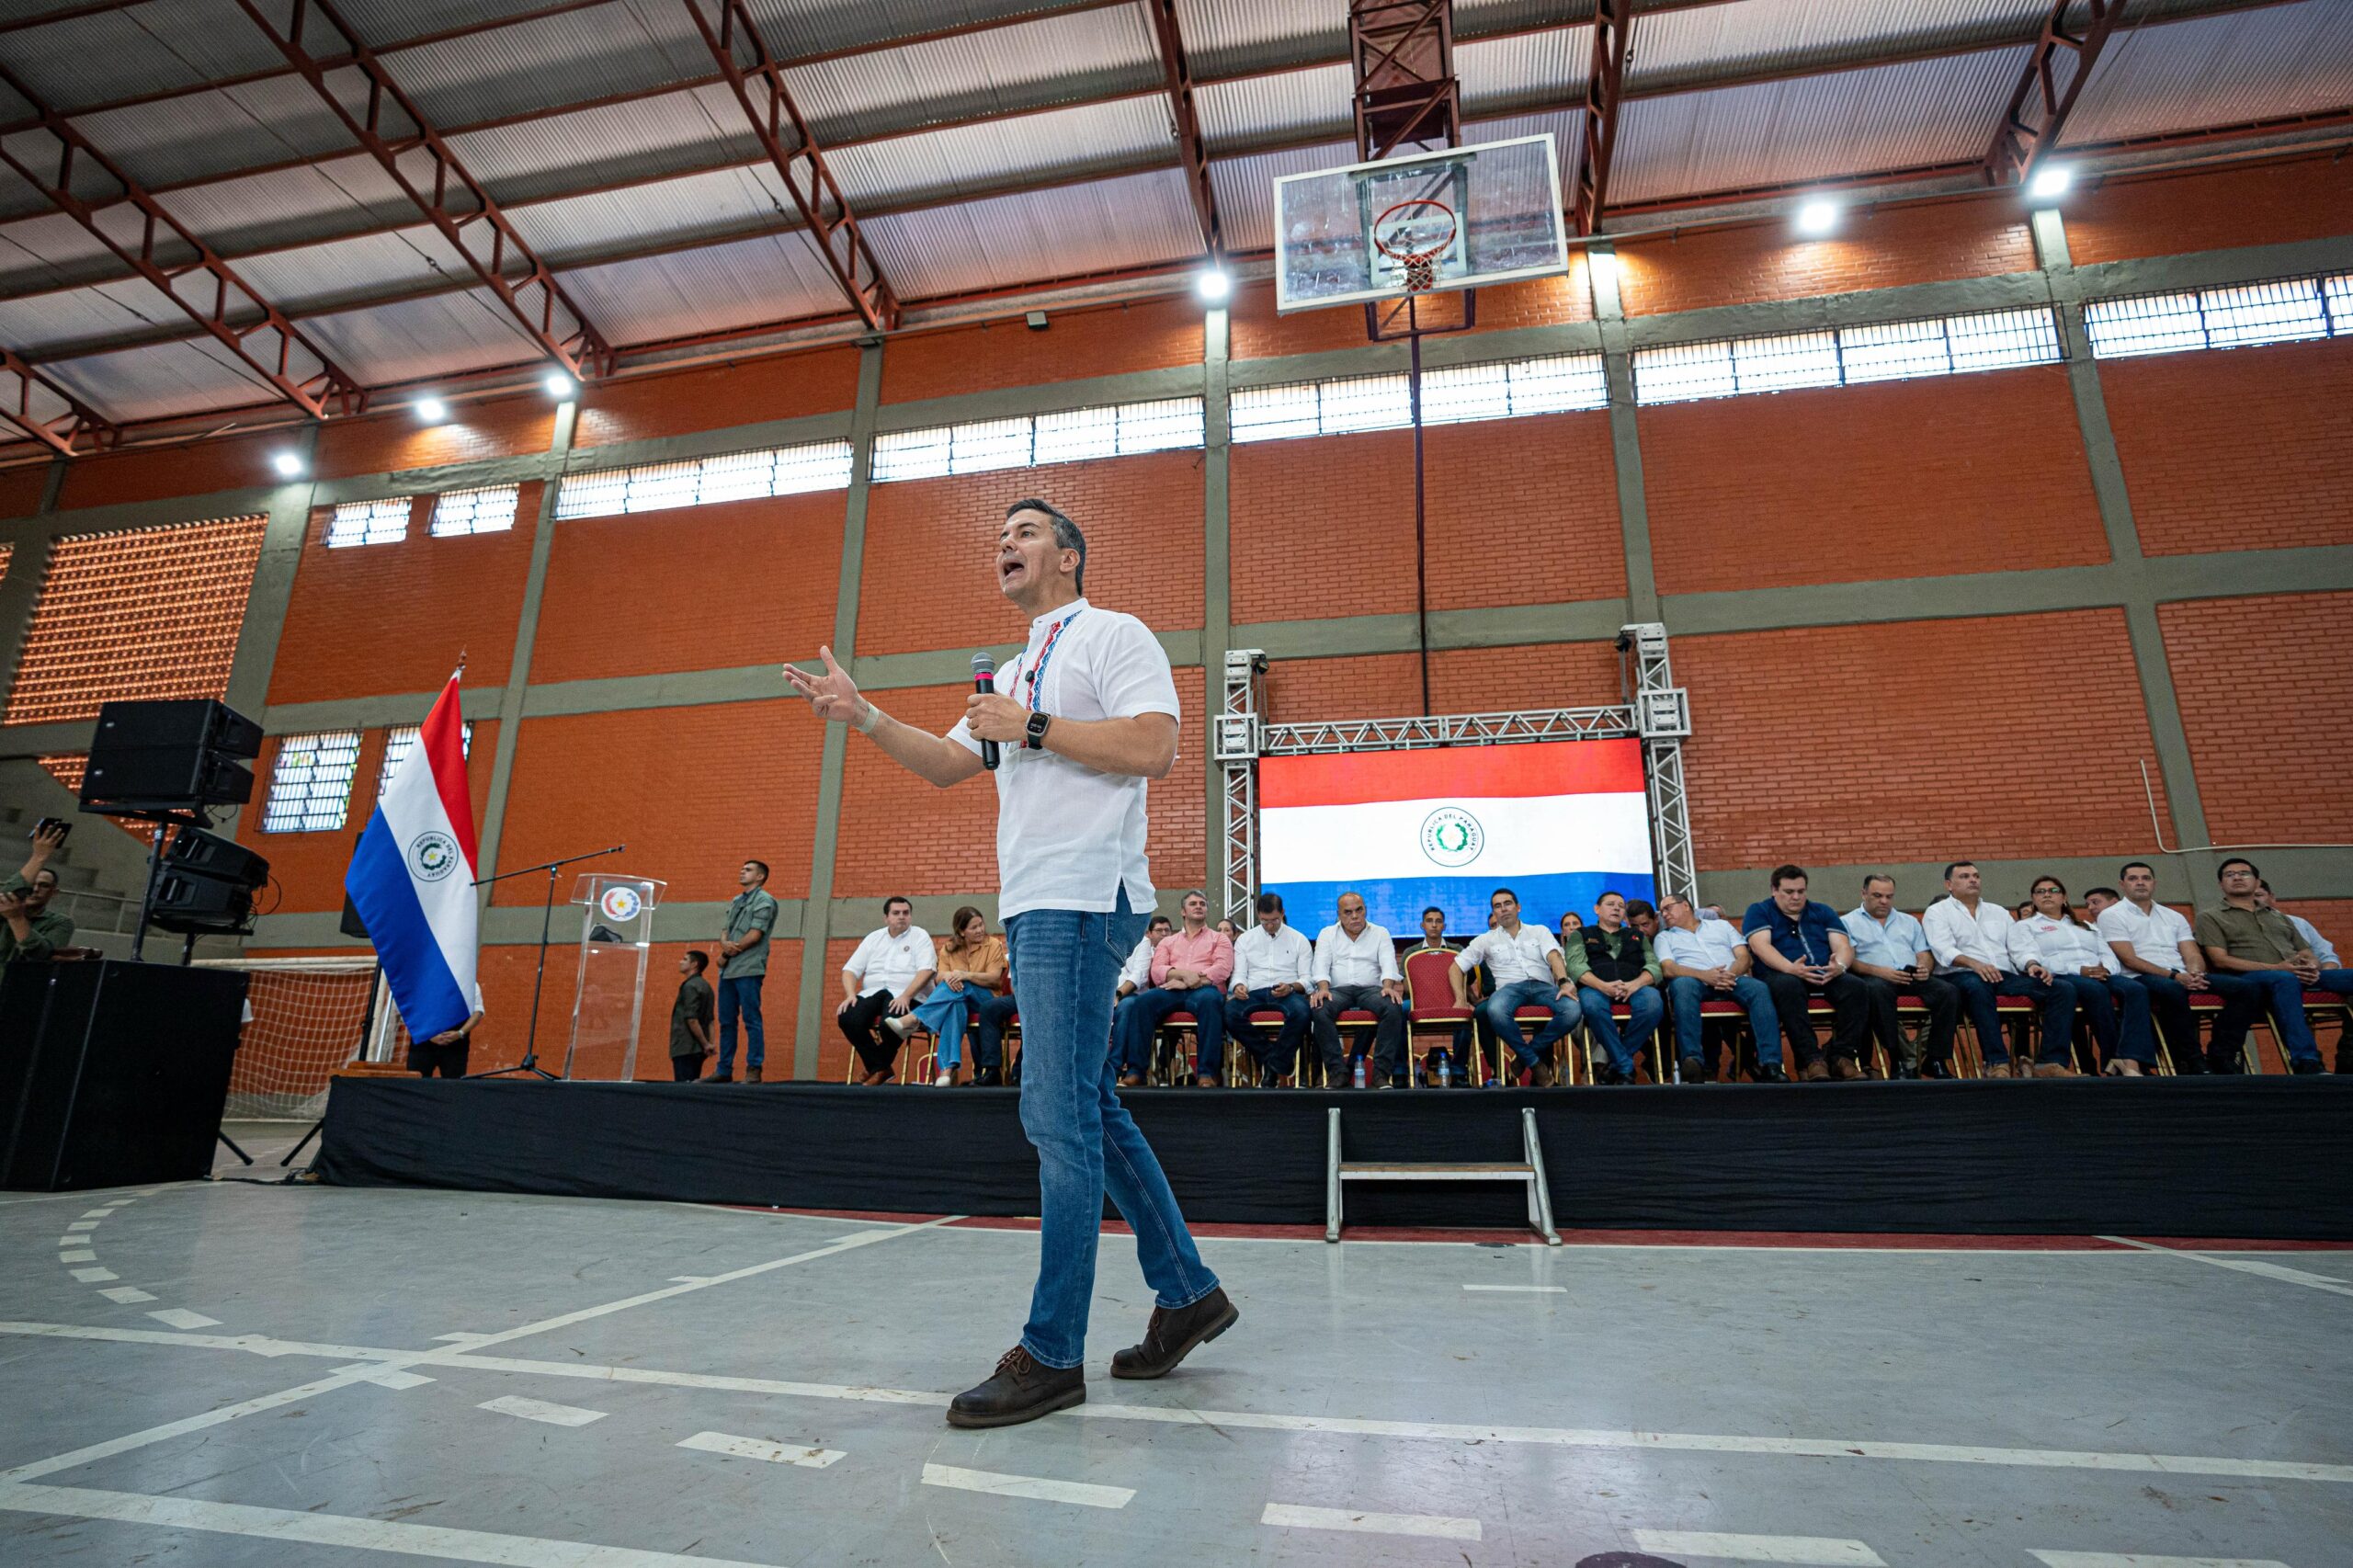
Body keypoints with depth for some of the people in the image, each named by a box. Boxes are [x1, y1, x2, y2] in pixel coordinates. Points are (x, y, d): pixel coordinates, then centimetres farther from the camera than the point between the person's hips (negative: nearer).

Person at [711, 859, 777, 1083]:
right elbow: (725, 932, 16)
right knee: (726, 1021, 9)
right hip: (728, 970, 8)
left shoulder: (764, 900, -2)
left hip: (748, 969, -8)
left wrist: (731, 951, -6)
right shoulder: (735, 902, 21)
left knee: (751, 1020, -7)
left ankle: (753, 1070, -5)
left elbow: (755, 934, -12)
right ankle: (724, 1070, 15)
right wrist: (725, 946, -6)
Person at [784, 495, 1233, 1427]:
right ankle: (1186, 1293, 22)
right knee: (1088, 1109, 11)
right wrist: (862, 716, 13)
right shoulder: (1020, 671, 26)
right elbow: (945, 765, 26)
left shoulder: (1112, 635, -1)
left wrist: (1032, 728, -13)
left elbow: (1155, 748, -16)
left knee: (1058, 1116, -9)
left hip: (1081, 899, -10)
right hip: (1031, 906, 10)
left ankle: (1051, 1354, 1)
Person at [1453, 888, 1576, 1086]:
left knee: (1572, 1010, -34)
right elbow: (1457, 967, 17)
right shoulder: (1486, 940, 21)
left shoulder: (1539, 931, 21)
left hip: (1543, 986, 1)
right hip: (1510, 987, -1)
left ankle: (1525, 1054, -15)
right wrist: (1460, 998, -1)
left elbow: (1554, 957, 2)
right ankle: (1534, 1062, -20)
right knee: (1495, 1010, -39)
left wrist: (1564, 982, -19)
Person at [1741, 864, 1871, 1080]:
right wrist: (1791, 968, -26)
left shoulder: (1823, 912, 23)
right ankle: (1811, 1060, -40)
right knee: (1788, 985, -39)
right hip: (1780, 975, -4)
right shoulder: (1759, 911, 11)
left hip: (1826, 975, 4)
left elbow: (1844, 946, 10)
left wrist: (1840, 965, -16)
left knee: (1855, 986, -28)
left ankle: (1843, 1056, -24)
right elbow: (1760, 946, -7)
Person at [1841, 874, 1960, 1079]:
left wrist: (1925, 968, -4)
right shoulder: (1849, 922, 12)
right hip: (1875, 978, -5)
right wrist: (1879, 971, -18)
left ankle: (1935, 1060, -18)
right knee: (1878, 990, -40)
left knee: (1949, 991, -25)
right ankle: (1902, 1060, -33)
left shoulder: (1909, 922, 29)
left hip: (1913, 977, 5)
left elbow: (1925, 955, 21)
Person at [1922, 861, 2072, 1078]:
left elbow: (2020, 946, 19)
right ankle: (1997, 1064, -41)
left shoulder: (1998, 912, 29)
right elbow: (1944, 950, -7)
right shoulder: (1937, 912, 11)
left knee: (2063, 990, -17)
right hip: (1961, 976, -6)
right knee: (1977, 987, -41)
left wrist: (2032, 964, -5)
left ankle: (2050, 1062, -21)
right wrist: (1975, 964, -26)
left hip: (2005, 976, 6)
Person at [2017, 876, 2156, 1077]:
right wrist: (2078, 970, -14)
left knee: (2135, 989, -29)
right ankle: (2114, 1060, -34)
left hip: (2101, 975, 5)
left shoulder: (2085, 926, 35)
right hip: (2062, 977, -5)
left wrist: (2105, 968, -6)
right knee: (2096, 990, -38)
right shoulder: (2026, 926, 17)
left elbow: (2108, 954, 20)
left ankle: (2131, 1062, -44)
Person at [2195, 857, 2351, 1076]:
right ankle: (2306, 1064, -46)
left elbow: (2308, 954, 23)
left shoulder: (2278, 917, 32)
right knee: (2285, 980, -39)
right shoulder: (2210, 917, 14)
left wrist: (2312, 966, -3)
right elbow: (2220, 960, -1)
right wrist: (2275, 968, -12)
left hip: (2300, 976, 6)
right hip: (2249, 978, -6)